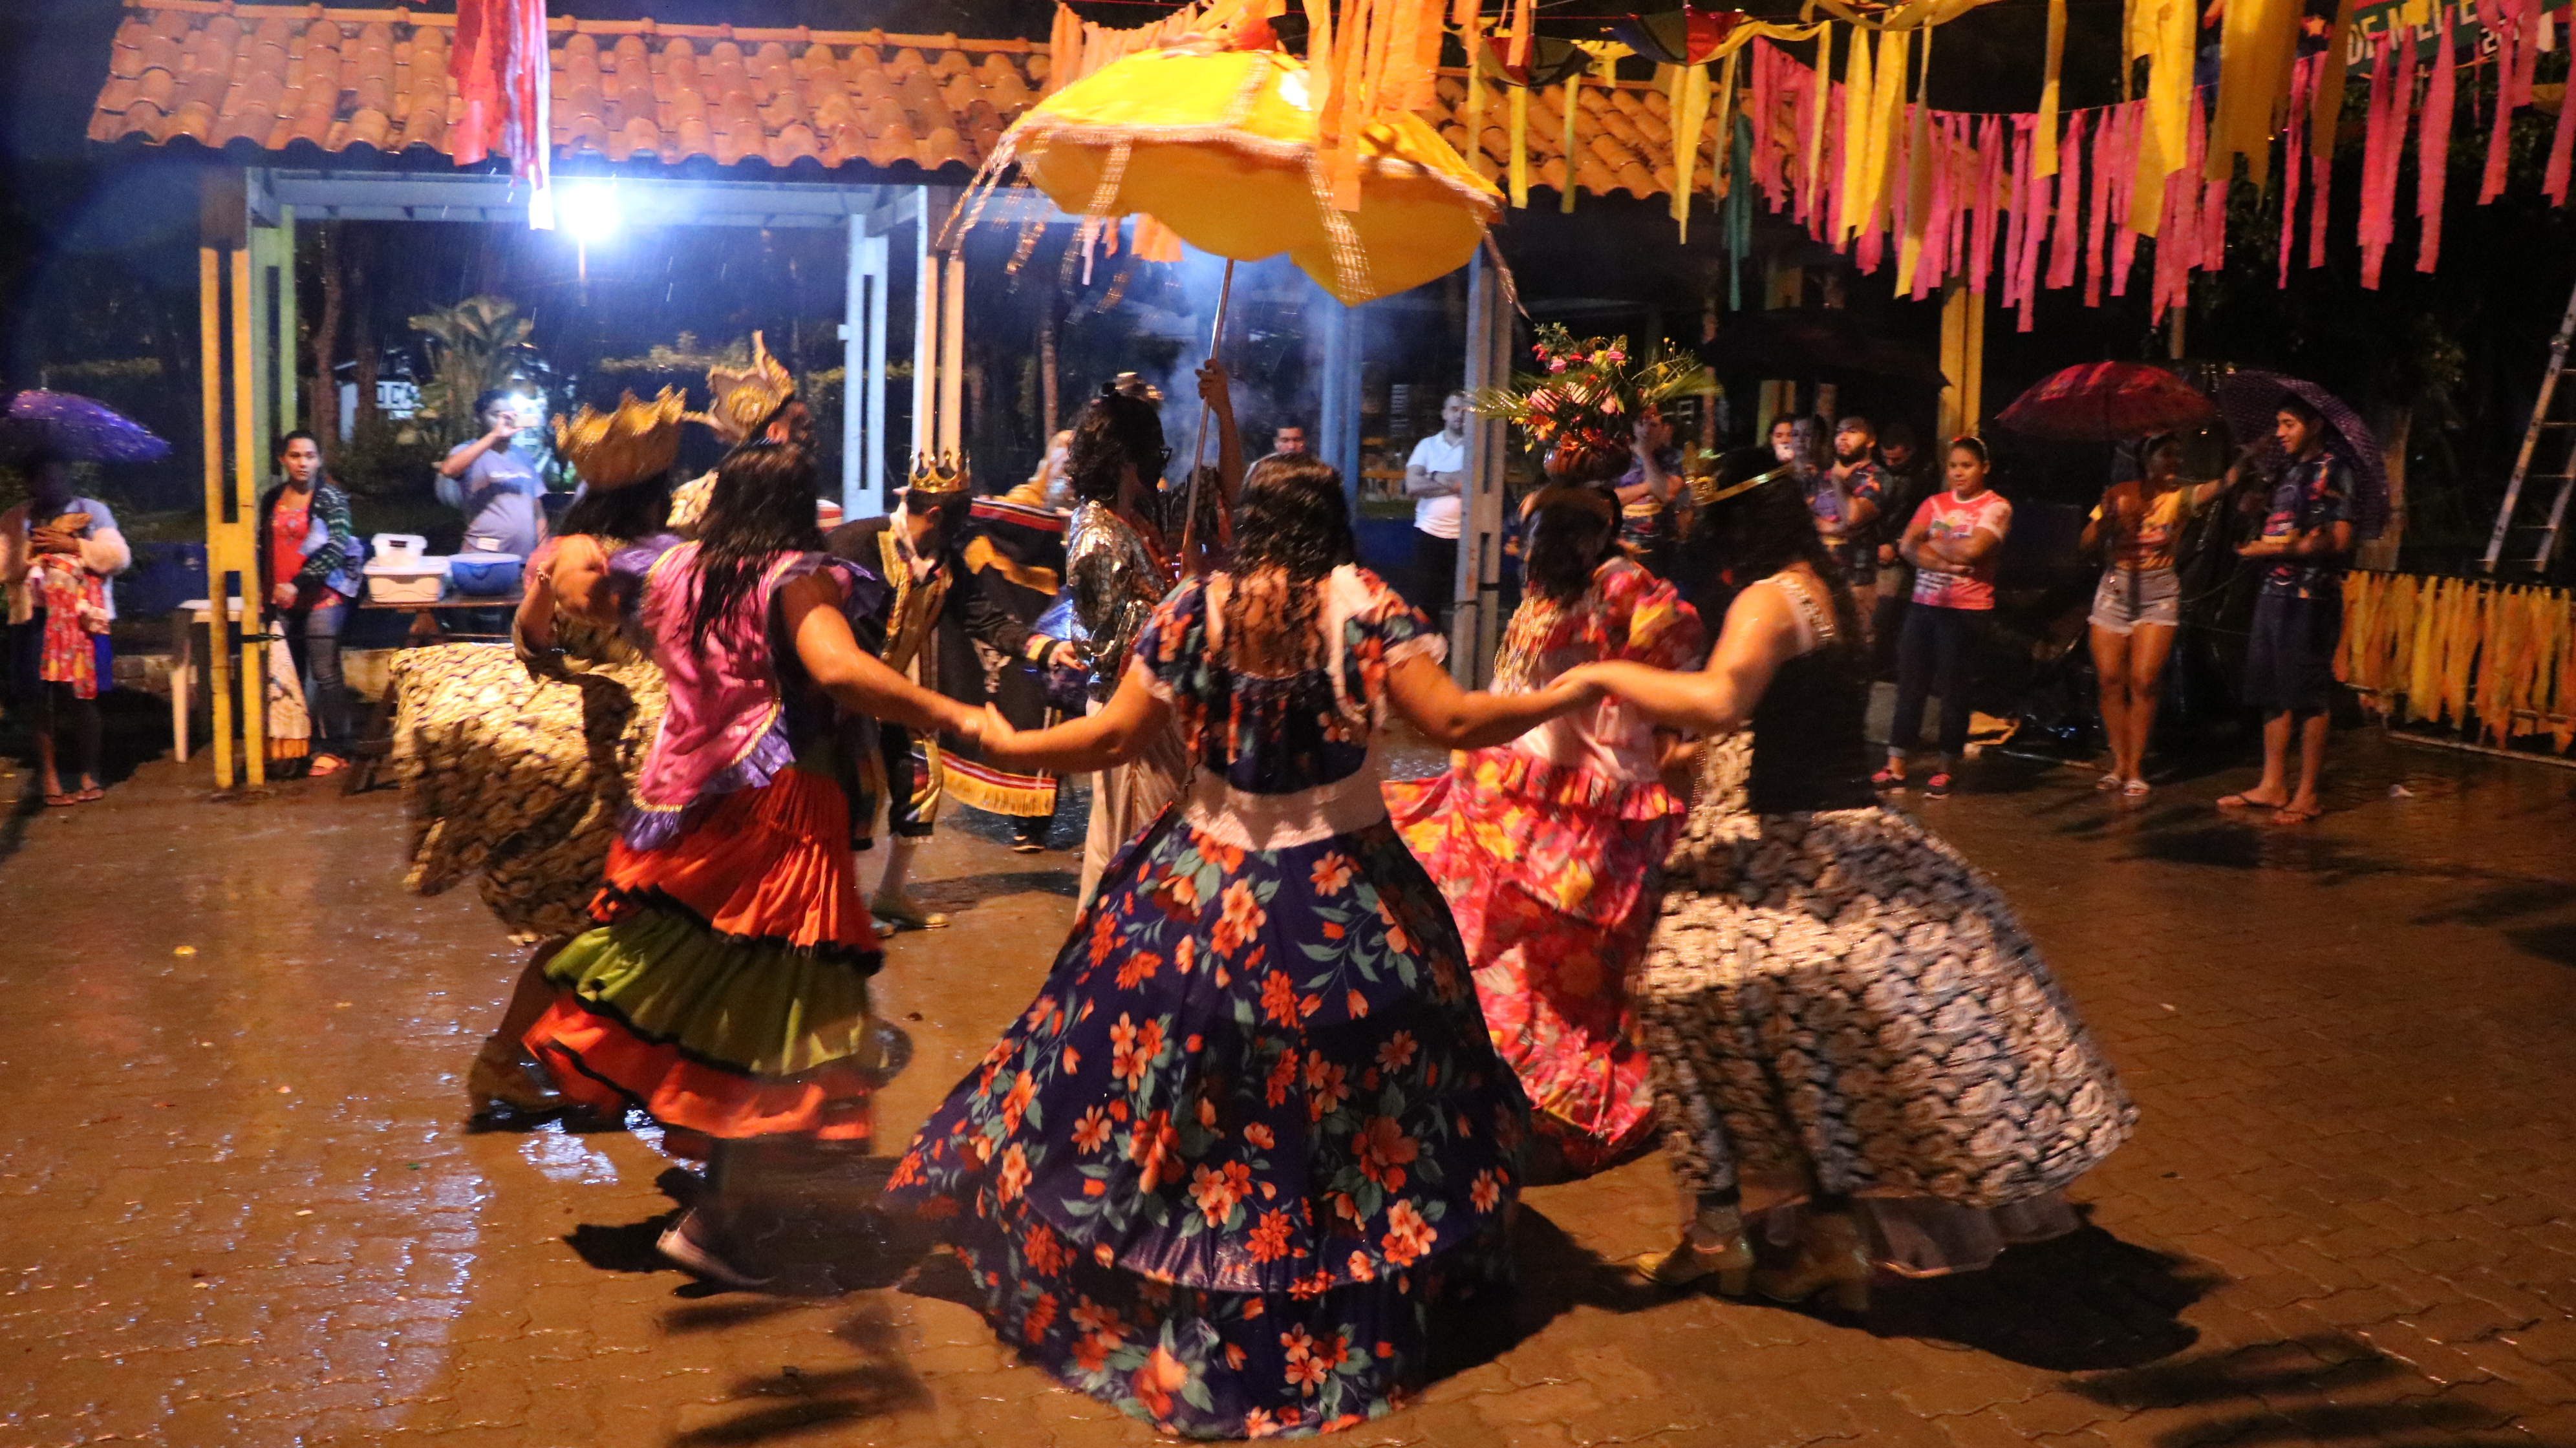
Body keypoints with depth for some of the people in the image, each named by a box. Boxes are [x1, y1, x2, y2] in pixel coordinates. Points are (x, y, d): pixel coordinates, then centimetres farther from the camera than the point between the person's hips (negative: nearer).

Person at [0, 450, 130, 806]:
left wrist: (74, 545, -12)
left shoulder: (92, 511, 8)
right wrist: (32, 548, -9)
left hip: (83, 618, -1)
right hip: (37, 620, 1)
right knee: (44, 700, 1)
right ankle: (50, 779, 9)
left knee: (84, 697, -3)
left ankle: (88, 776, 6)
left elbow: (120, 557, -3)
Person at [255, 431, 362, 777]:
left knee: (325, 674, -6)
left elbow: (336, 549, -14)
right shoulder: (272, 499, 12)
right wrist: (267, 591, 14)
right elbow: (264, 547, 22)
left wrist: (298, 584, -21)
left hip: (321, 597, -5)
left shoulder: (330, 498, -5)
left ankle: (334, 749, -1)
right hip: (282, 601, 5)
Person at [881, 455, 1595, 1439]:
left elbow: (1114, 738, -2)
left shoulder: (1191, 609, -4)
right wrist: (1572, 694, -7)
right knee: (1342, 1114, 10)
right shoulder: (1362, 604, -12)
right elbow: (1453, 721, -16)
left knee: (1154, 1086, 15)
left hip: (1202, 892, 2)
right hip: (1344, 903, -2)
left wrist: (1002, 745, 10)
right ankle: (1340, 1327, 23)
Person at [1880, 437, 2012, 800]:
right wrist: (1946, 562, -16)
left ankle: (1945, 771, 11)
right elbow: (1907, 547, 0)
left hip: (1966, 610, -5)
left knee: (1952, 689, 0)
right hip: (1924, 604, 5)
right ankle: (1895, 768, 7)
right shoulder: (1934, 503, 12)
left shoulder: (1996, 507, -2)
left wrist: (1933, 543, -4)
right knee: (1910, 685, 3)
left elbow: (1971, 549, -18)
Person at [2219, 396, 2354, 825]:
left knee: (2309, 696, -4)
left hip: (2310, 597, -8)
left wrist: (2276, 550, -15)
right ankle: (2272, 785, 16)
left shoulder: (2332, 470, -5)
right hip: (2275, 592, 8)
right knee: (2272, 692, 10)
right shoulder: (2286, 474, 18)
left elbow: (2338, 541, -13)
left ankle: (2307, 793, 0)